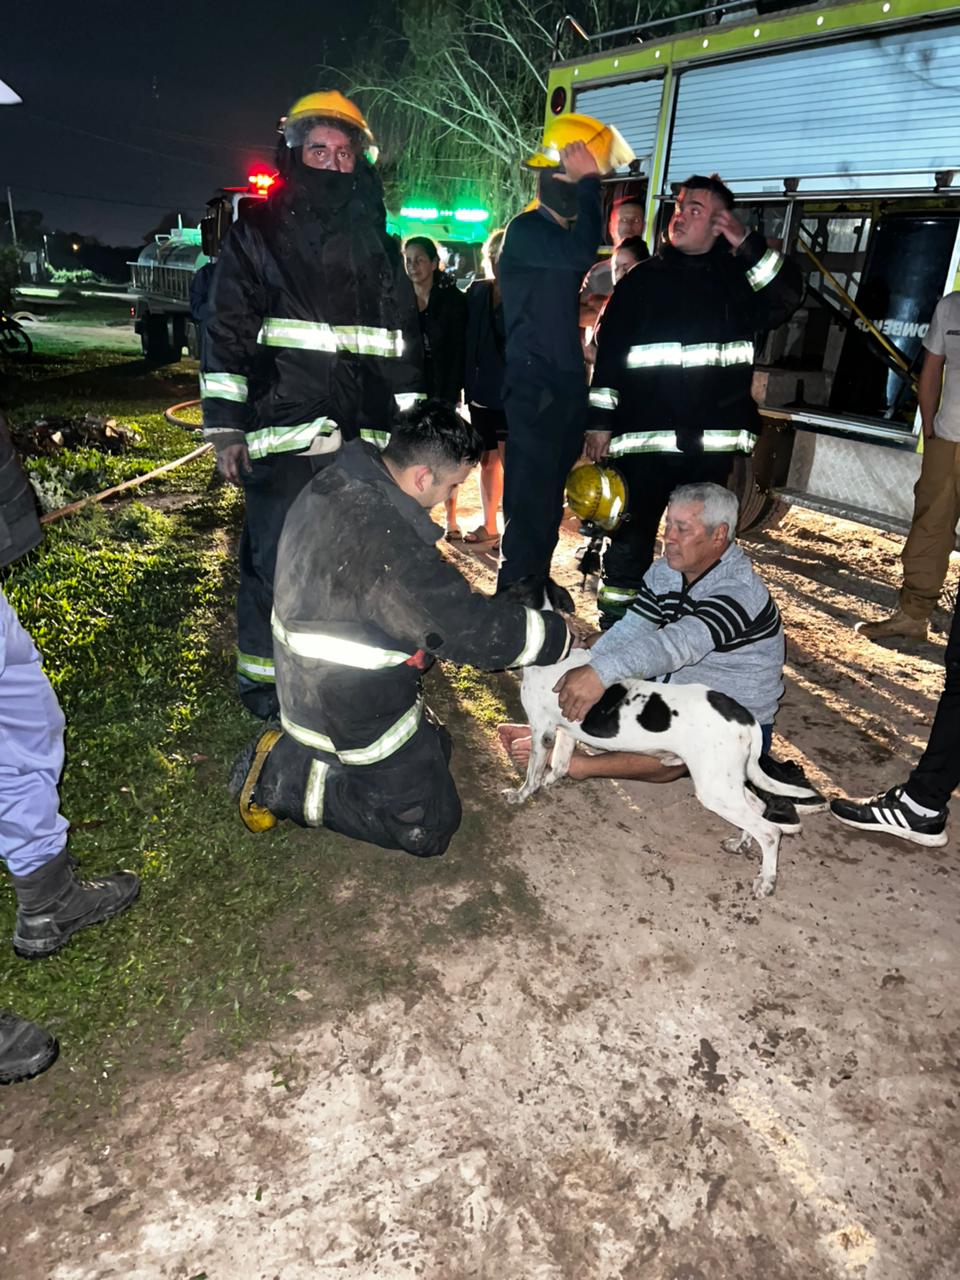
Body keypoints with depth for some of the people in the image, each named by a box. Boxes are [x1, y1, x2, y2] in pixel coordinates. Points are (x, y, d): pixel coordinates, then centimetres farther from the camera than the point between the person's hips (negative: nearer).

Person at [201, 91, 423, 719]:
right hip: (284, 430, -3)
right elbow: (227, 331, 2)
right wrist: (225, 426, -6)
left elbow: (403, 339, 20)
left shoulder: (377, 243, 18)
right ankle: (264, 680, 13)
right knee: (274, 560, -4)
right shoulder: (258, 232, 8)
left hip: (365, 437, 4)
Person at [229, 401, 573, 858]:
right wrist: (557, 635, -12)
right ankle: (285, 781, 1)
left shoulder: (332, 486, -3)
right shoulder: (384, 540, -32)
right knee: (430, 828, 6)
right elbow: (477, 631, -28)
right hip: (355, 716, -9)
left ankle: (295, 754, 14)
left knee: (436, 749, 26)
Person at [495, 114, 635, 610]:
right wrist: (587, 181, -19)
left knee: (553, 486, 12)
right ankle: (516, 582, 0)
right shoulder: (525, 231, -8)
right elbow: (578, 254, -26)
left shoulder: (564, 233, 19)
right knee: (531, 485, -8)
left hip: (568, 379, 9)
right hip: (534, 382, -8)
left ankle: (538, 573, 22)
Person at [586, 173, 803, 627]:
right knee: (631, 536, 1)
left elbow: (785, 299, -7)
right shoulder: (644, 278, 7)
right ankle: (615, 624, 13)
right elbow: (609, 351, 3)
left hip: (712, 439, 2)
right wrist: (600, 420, -3)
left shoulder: (737, 276, 9)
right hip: (644, 436, -1)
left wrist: (748, 244, -12)